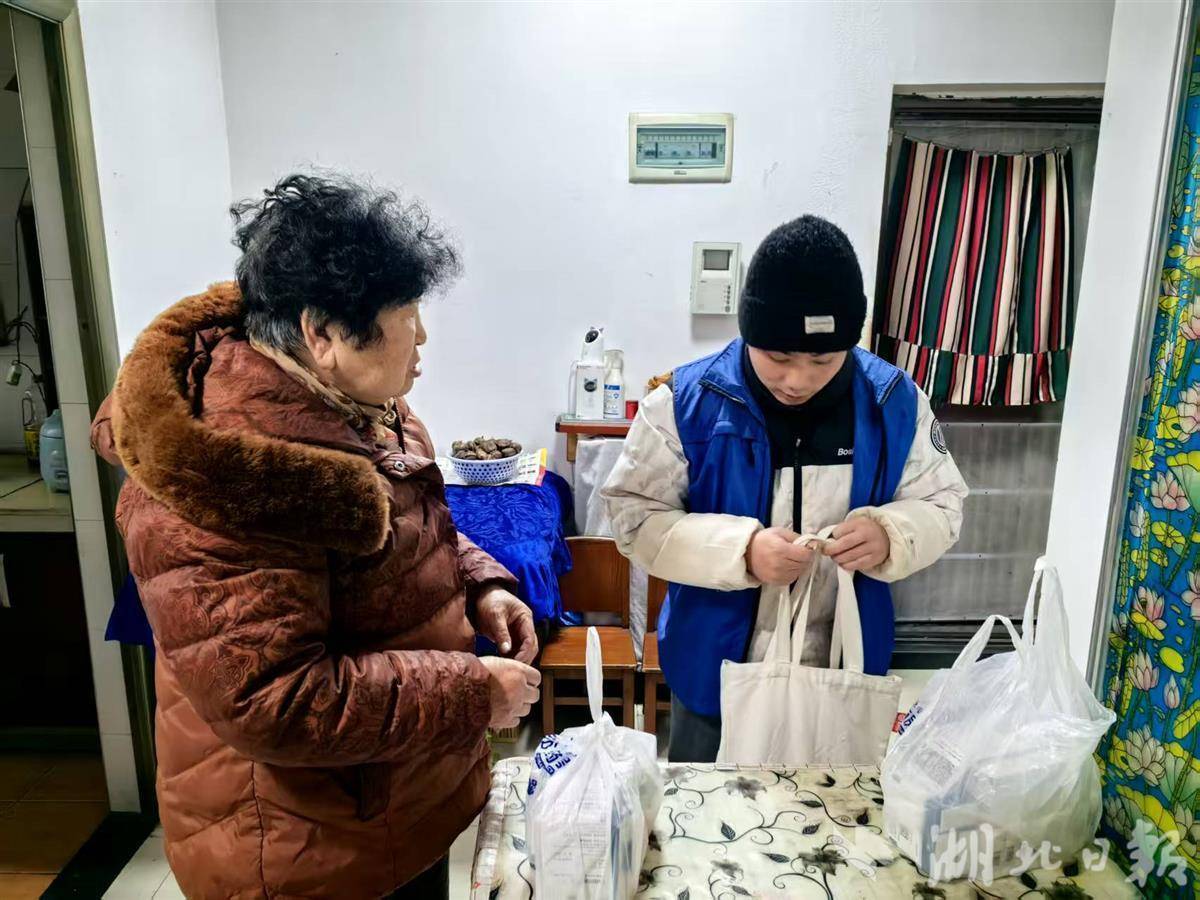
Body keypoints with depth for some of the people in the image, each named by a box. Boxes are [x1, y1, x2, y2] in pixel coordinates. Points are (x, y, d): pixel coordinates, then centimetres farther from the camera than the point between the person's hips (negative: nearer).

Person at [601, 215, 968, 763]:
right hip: (716, 667, -1)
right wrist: (740, 549, -28)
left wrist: (889, 534, -22)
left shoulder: (894, 401, -9)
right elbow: (634, 514, -14)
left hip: (843, 670, 2)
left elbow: (942, 505, 1)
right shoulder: (687, 400, -17)